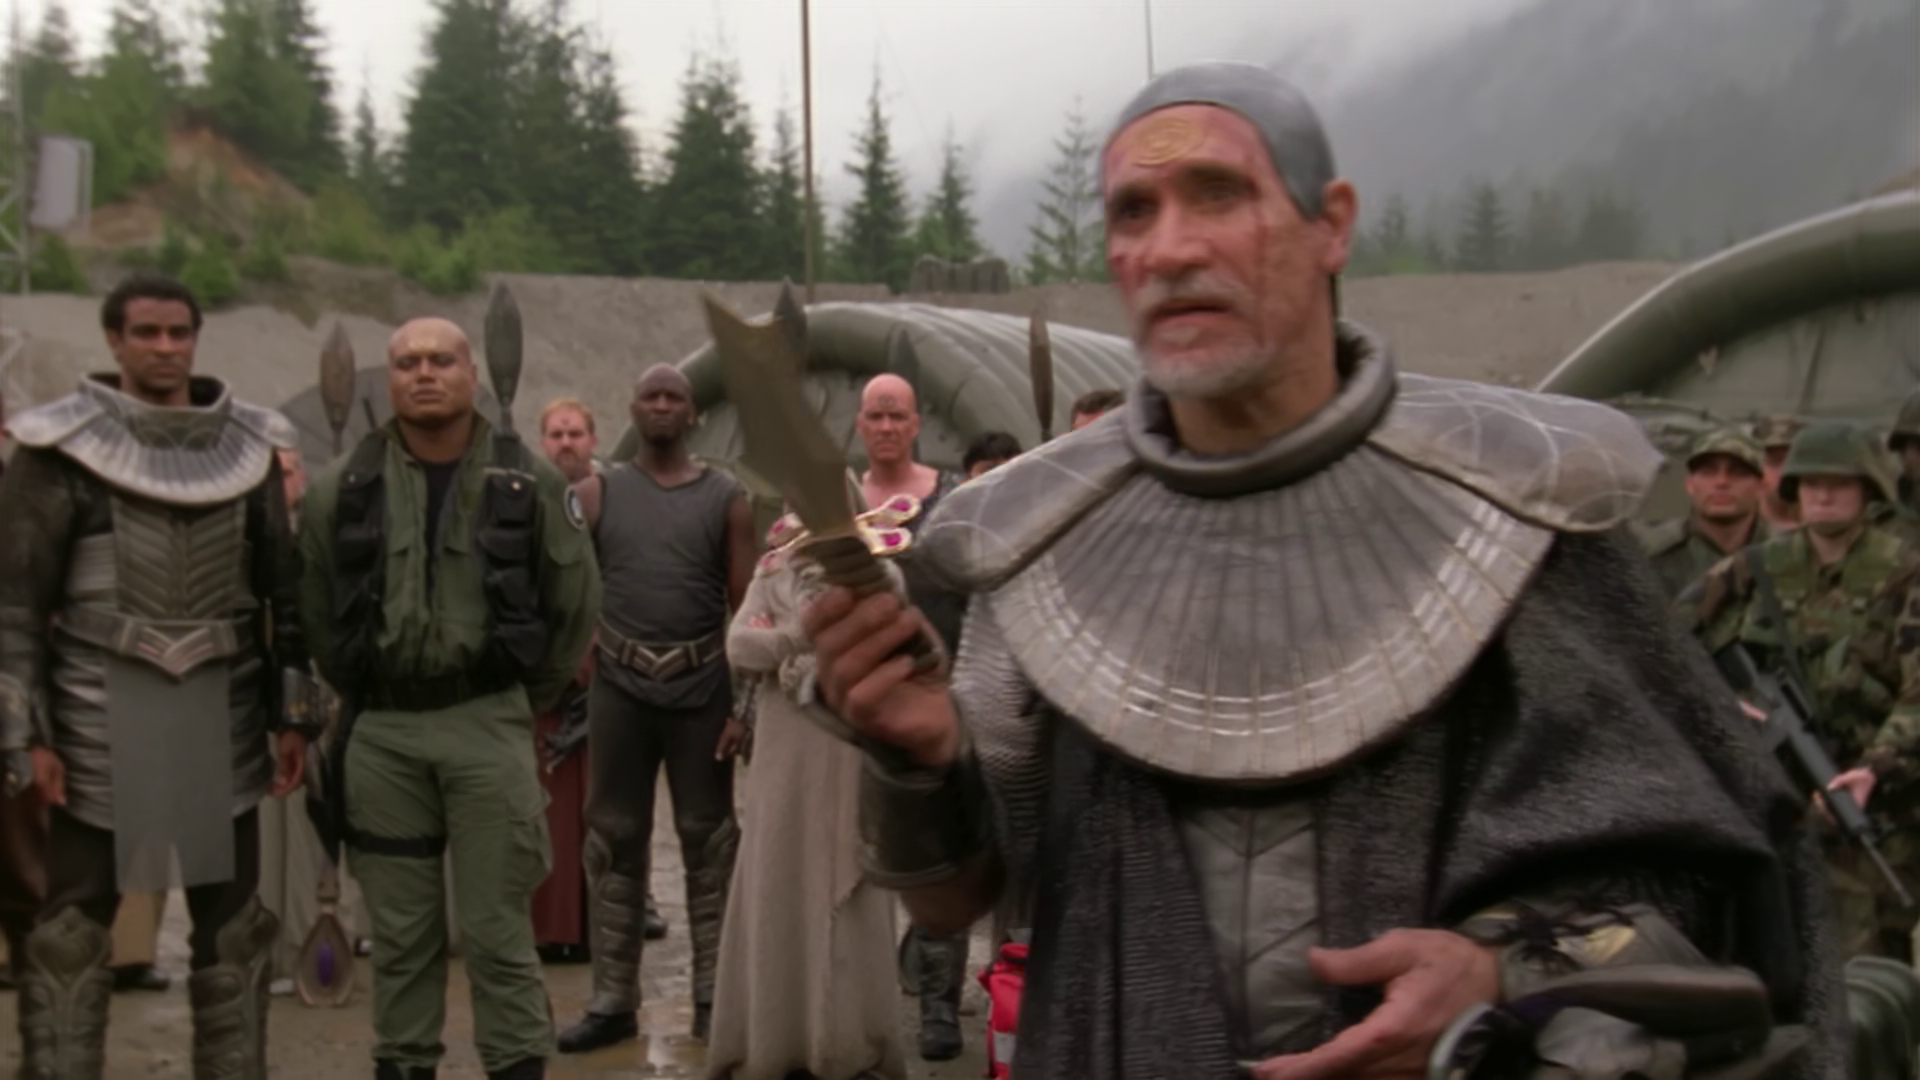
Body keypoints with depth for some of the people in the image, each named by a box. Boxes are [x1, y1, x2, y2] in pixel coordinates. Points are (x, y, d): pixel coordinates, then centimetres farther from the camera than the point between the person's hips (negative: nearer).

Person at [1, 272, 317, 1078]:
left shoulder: (249, 445, 6)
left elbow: (284, 588, 9)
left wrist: (294, 714, 5)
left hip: (221, 709, 3)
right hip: (101, 710, -3)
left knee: (233, 920, 10)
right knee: (73, 922, 5)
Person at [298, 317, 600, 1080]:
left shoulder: (528, 481, 1)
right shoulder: (343, 490, 4)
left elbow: (576, 601, 6)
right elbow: (315, 611, 13)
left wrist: (526, 699, 7)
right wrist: (363, 695, 10)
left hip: (488, 723, -2)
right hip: (381, 732, 2)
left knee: (497, 928, 1)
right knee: (401, 930, 11)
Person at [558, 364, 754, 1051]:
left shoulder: (726, 500, 3)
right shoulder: (597, 494, 5)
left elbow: (746, 609, 1)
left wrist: (745, 702, -6)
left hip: (702, 687, -1)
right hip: (619, 685, 1)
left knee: (709, 841, 5)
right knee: (614, 841, 6)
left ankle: (712, 997, 15)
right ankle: (613, 1001, 14)